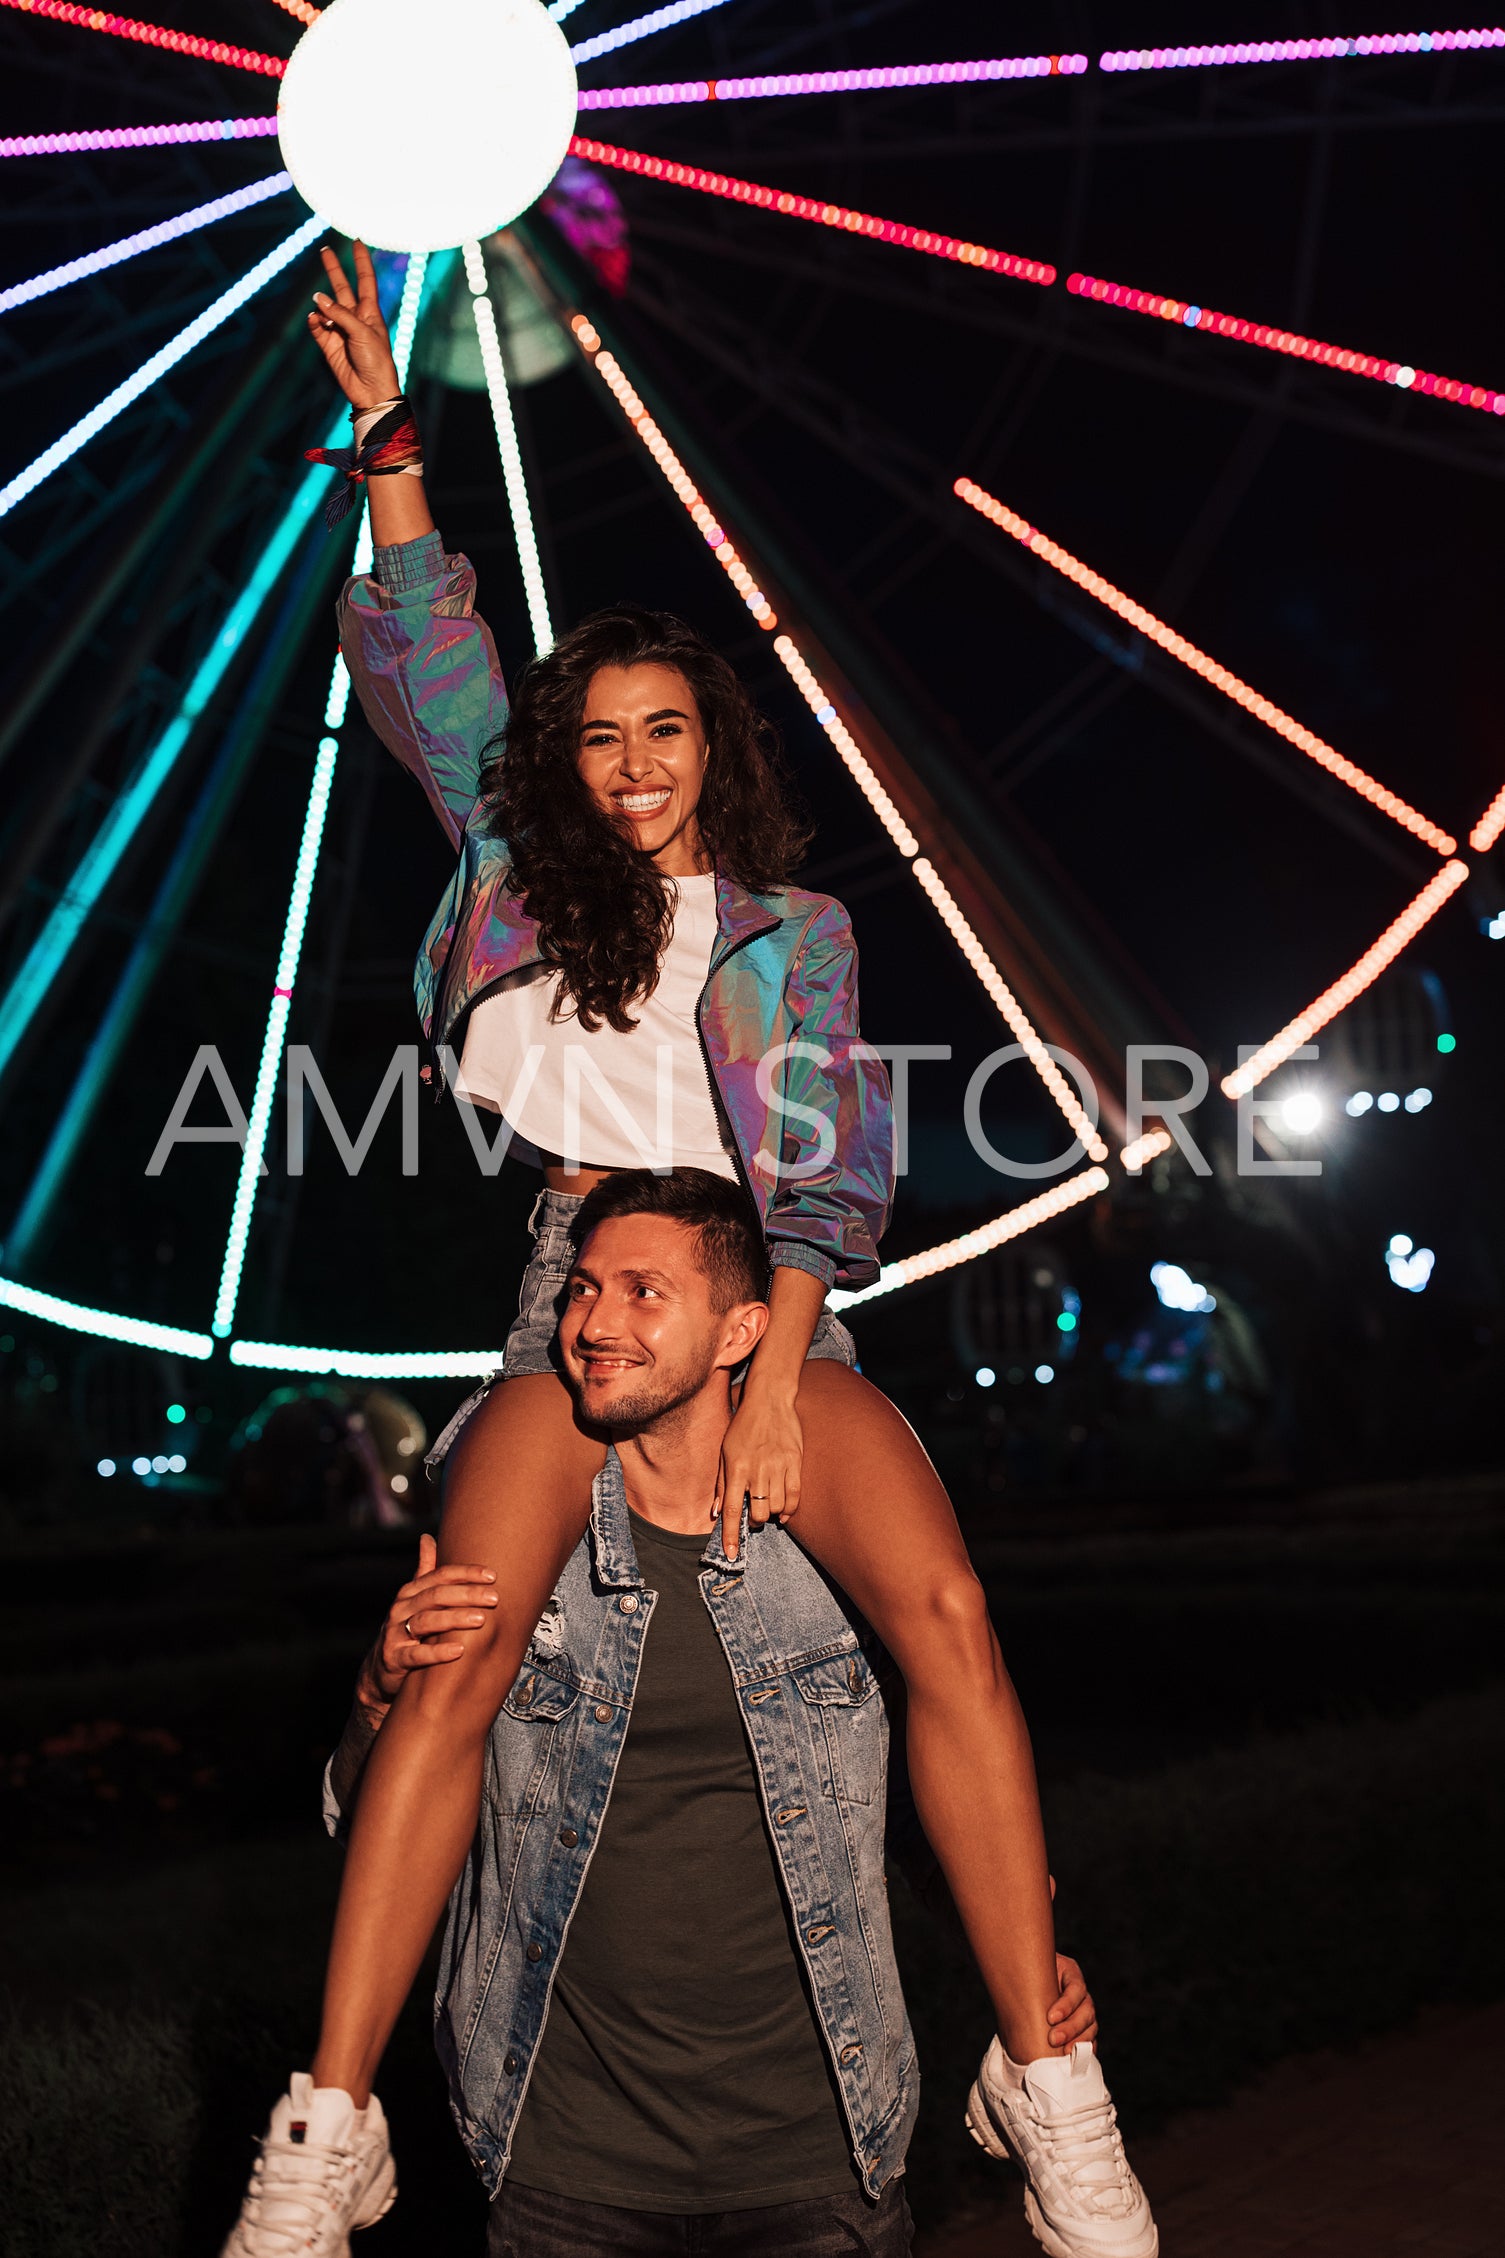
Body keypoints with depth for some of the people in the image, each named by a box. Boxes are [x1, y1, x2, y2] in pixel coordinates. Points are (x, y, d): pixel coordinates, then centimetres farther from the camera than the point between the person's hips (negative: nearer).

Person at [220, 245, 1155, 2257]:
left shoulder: (796, 928, 11)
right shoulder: (533, 884, 17)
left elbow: (827, 1162, 1)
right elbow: (434, 668, 15)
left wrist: (771, 1375, -12)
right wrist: (391, 448, 9)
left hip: (768, 1292, 0)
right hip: (584, 1292, 1)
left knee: (946, 1615, -24)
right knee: (455, 1662, -22)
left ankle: (1047, 2086, -17)